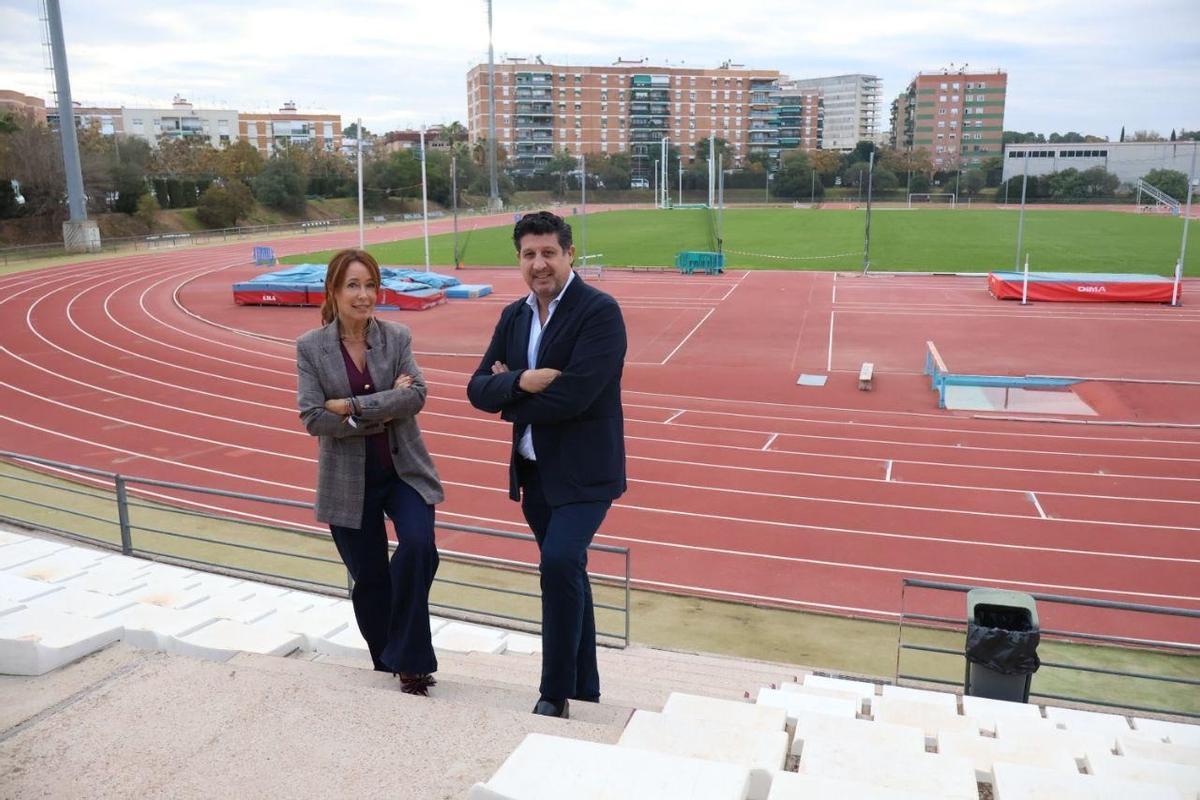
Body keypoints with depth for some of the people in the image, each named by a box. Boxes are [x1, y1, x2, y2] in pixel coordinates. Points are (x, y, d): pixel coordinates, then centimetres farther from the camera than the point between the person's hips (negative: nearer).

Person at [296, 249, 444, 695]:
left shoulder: (397, 337, -2)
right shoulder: (310, 347, -4)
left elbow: (416, 395, -15)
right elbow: (313, 418, -13)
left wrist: (353, 406, -21)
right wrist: (384, 410, -17)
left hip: (404, 470, 0)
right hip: (349, 481, 0)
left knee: (418, 546, -20)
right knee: (369, 579, 9)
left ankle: (408, 661, 0)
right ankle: (388, 666, 33)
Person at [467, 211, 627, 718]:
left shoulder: (600, 311, -14)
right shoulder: (513, 316, 8)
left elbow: (573, 395, -25)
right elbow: (478, 390, 1)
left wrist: (511, 402, -9)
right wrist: (522, 382, -20)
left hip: (583, 470, -7)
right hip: (533, 470, 7)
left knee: (560, 562, -21)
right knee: (564, 571, 15)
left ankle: (556, 694, -4)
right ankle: (584, 687, 31)